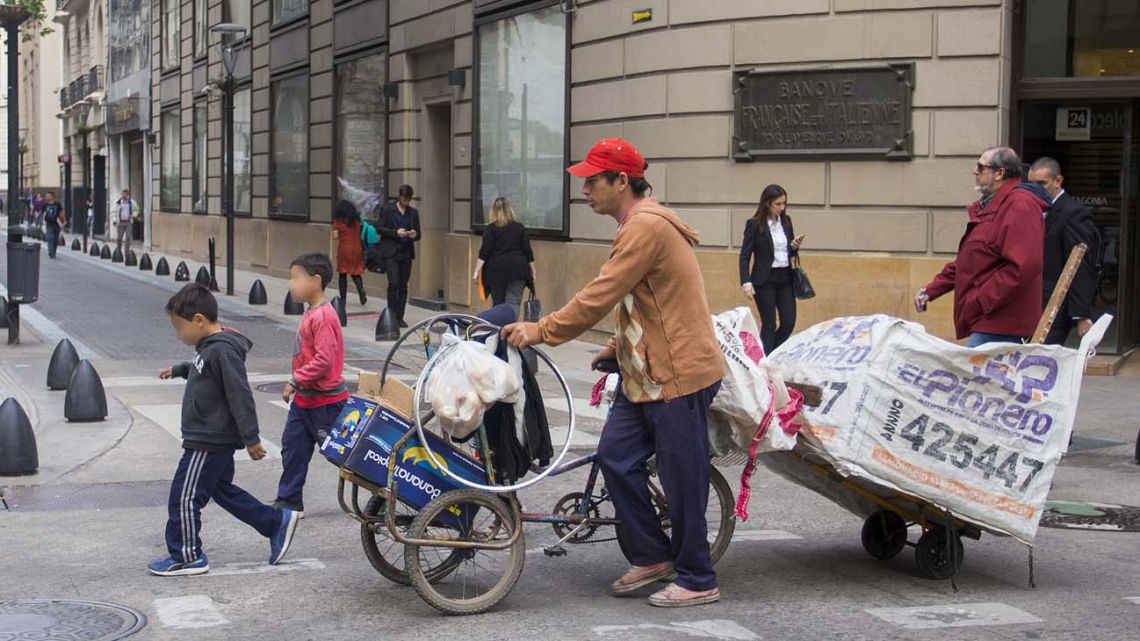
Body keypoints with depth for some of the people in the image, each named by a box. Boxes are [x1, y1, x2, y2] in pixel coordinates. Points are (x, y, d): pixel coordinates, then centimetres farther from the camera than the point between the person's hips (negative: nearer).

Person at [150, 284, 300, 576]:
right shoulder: (209, 347, 8)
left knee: (184, 497, -2)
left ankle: (187, 557, 9)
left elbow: (240, 396, -24)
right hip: (213, 440, 11)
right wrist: (178, 370, 41)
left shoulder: (222, 351, -23)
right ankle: (277, 522, 25)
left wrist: (250, 439, -23)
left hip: (208, 442, -11)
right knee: (223, 490, 20)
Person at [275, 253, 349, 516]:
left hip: (325, 402, -10)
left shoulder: (323, 317, -22)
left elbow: (324, 360, -28)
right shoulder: (311, 314, 9)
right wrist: (296, 385, 11)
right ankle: (290, 501, 20)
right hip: (304, 399, 10)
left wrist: (295, 381, -21)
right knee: (293, 447, 11)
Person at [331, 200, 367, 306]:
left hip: (344, 249, -3)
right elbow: (361, 235, 5)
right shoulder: (357, 220, 6)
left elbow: (335, 237, -7)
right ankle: (361, 291, -15)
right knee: (355, 274, 11)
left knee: (342, 275, 7)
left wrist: (341, 238, 12)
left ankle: (343, 299, 5)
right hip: (357, 249, 3)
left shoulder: (338, 221, -3)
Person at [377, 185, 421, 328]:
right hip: (391, 252, -4)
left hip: (406, 252, 4)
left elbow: (418, 234, 14)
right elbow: (379, 228, -3)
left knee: (403, 286, 4)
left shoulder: (413, 213, 12)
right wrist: (395, 232, -16)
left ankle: (399, 317, 8)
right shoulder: (388, 210, 0)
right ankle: (391, 315, -4)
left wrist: (415, 235, -10)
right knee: (394, 283, -13)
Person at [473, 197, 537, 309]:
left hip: (496, 270, -1)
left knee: (498, 304, 10)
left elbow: (485, 252, -8)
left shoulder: (490, 229, -2)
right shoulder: (520, 228, 5)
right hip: (517, 269, 1)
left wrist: (477, 271, -8)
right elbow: (527, 251, 6)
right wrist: (533, 271, 13)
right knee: (513, 304, -6)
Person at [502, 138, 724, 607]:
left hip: (678, 374, -10)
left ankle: (697, 581, 11)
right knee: (615, 458, 8)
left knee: (682, 480, -1)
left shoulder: (647, 226, -18)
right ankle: (653, 556, 20)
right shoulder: (638, 225, 16)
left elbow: (601, 296, -22)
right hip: (644, 373, 10)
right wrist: (616, 347, 16)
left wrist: (542, 331, -18)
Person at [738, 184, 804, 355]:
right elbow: (745, 256, -9)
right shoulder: (754, 224, -9)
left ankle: (773, 354, 23)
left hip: (785, 278, 5)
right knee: (769, 324, 0)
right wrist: (746, 282, -20)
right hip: (764, 280, -5)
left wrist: (795, 246, -6)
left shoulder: (786, 221, 7)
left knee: (789, 322, 2)